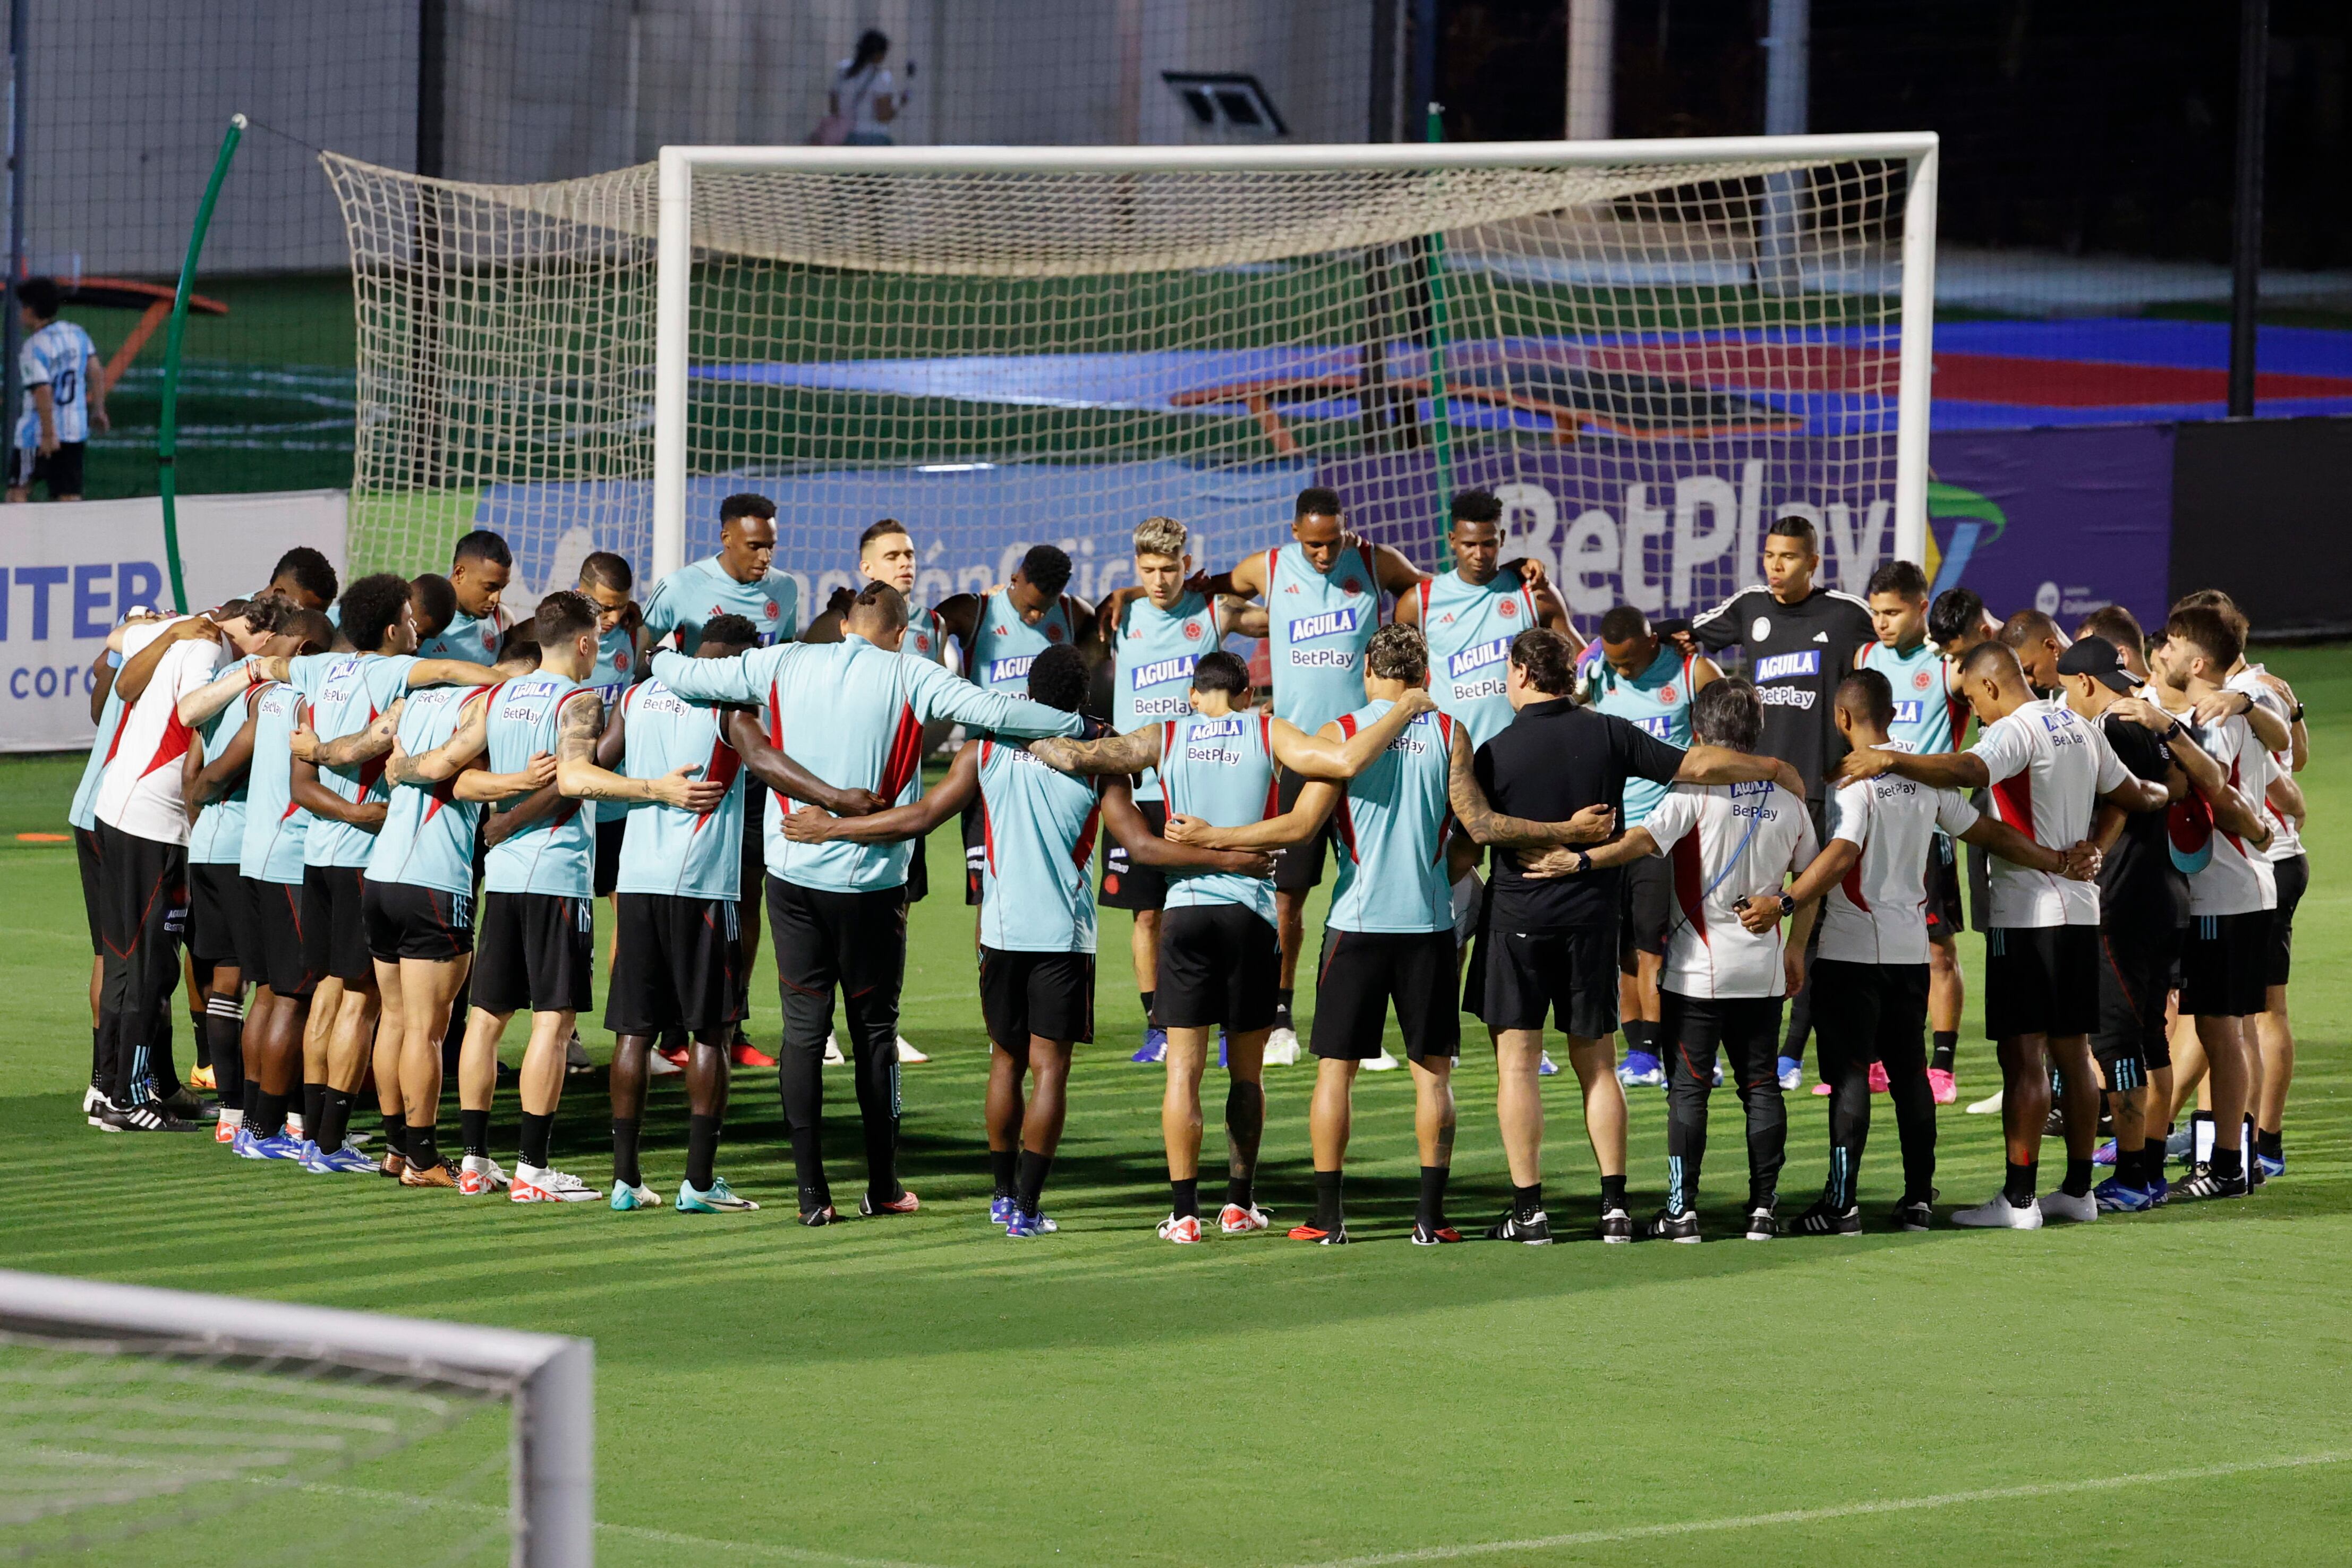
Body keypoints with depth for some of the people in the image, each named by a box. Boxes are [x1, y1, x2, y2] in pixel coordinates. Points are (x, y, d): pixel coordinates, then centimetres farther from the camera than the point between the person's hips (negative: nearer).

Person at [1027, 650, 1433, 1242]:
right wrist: (1403, 712, 0)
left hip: (1186, 908, 0)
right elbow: (1346, 762, -13)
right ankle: (1240, 1203, 19)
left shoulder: (1165, 738, 5)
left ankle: (1184, 1211, -4)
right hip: (1251, 910, 0)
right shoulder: (1268, 733, 2)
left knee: (1184, 1069, 1)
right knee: (1247, 1072, 13)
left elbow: (1076, 756, -2)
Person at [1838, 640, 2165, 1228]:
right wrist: (2160, 795, 47)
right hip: (2079, 910, 8)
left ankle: (2019, 1198, -9)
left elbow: (1967, 770, -34)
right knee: (2073, 1053, 12)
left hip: (2027, 915, -8)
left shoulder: (2015, 732, -13)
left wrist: (1890, 759, -43)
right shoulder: (2080, 729, 13)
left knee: (2023, 1057, -7)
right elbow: (2133, 795, 24)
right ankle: (2078, 1190, 16)